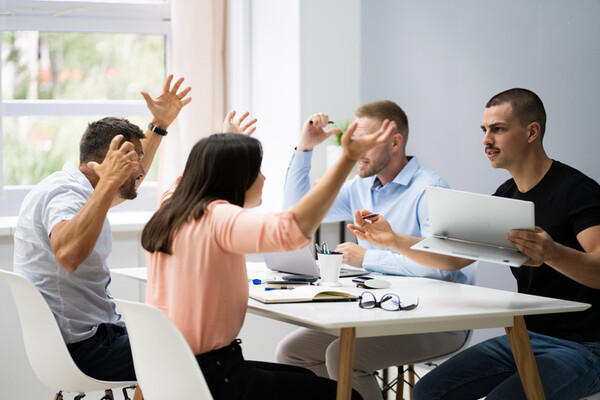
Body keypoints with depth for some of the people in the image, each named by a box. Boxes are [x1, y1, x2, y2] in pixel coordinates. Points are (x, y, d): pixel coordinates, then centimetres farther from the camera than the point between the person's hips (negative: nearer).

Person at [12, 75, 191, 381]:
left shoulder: (73, 187, 12)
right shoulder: (64, 194, -21)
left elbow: (129, 185, 33)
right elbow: (68, 255, -44)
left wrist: (159, 125, 29)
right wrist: (107, 184, -42)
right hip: (83, 349, -11)